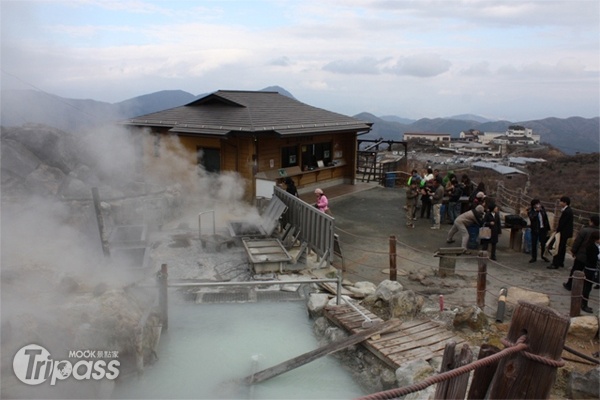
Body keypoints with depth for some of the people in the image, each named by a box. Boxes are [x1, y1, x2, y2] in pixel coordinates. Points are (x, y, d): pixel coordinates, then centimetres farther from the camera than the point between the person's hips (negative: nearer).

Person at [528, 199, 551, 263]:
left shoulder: (542, 209, 2)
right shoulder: (530, 211, -9)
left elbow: (546, 218, 8)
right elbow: (532, 217, -26)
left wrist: (547, 228, 7)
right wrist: (537, 211, -26)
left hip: (543, 229, 3)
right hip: (535, 229, -3)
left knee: (543, 243, 10)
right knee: (534, 244, 3)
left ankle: (543, 256, 27)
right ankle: (534, 257, 13)